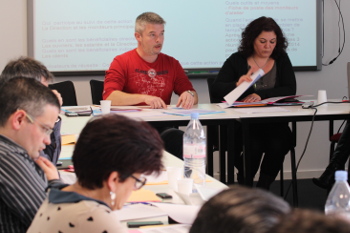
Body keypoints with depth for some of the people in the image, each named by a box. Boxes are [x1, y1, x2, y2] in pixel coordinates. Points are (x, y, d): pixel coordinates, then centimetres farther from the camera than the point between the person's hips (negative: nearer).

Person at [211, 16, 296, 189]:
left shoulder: (281, 60, 11)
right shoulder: (237, 60, 6)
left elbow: (290, 90, -2)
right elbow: (216, 90, -3)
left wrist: (261, 95, -18)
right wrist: (237, 85, -24)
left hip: (274, 122, 2)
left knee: (279, 144, -29)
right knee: (254, 146, -31)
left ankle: (262, 189, -7)